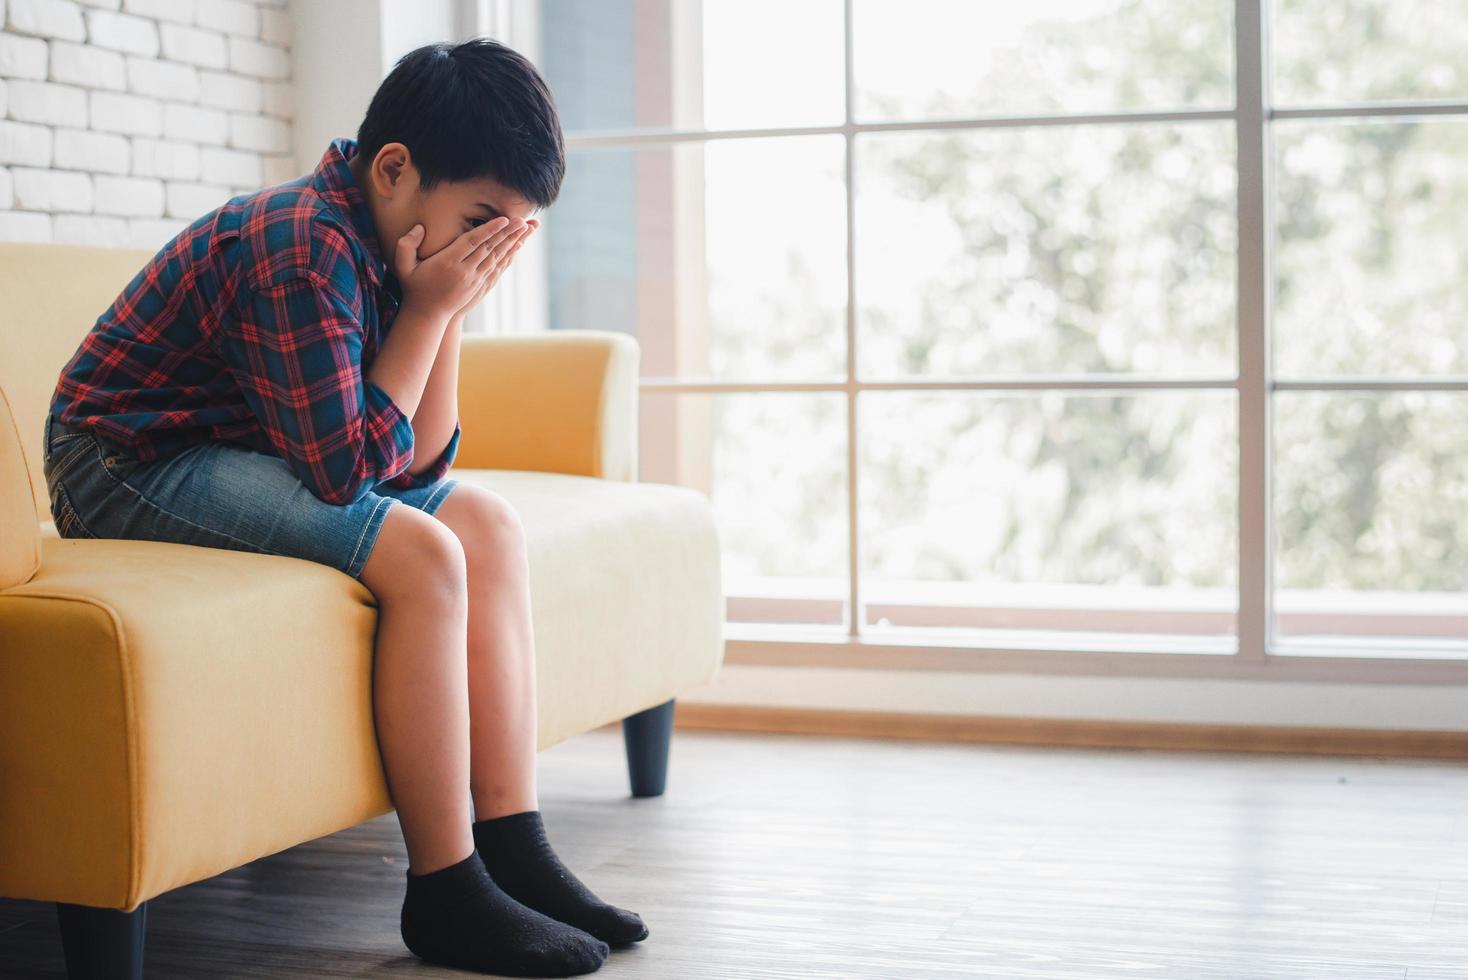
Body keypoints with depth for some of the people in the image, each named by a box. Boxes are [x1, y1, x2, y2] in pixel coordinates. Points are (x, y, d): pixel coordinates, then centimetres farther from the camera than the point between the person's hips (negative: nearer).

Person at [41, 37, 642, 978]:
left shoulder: (391, 247, 2)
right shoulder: (304, 248, -25)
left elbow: (418, 462, 2)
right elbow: (347, 469, -24)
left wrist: (451, 310, -8)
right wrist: (429, 310, -19)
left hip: (236, 456, 9)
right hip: (128, 463, -9)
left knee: (488, 525, -1)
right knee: (418, 556, -26)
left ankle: (515, 853, -4)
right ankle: (445, 894, -17)